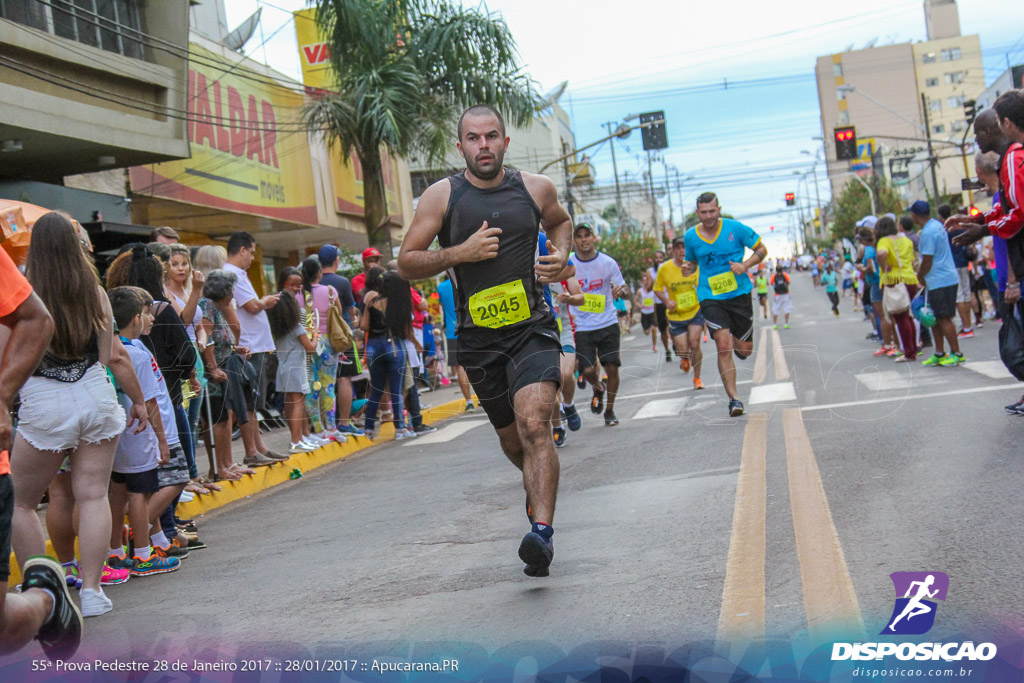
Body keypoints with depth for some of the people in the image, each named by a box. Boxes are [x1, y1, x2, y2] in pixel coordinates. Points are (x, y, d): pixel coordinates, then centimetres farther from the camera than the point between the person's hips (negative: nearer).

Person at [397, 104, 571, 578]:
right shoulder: (442, 196, -1)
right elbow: (406, 263, -1)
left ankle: (541, 533, -25)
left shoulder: (536, 188, 4)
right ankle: (538, 486, 46)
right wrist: (461, 252, -15)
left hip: (532, 329, -1)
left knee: (534, 424, -22)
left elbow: (561, 221, 27)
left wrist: (561, 255, 6)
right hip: (478, 338, 1)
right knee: (512, 440, 13)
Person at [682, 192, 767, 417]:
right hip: (710, 297, 0)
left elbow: (762, 249, 5)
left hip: (739, 294, 0)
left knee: (745, 350, 6)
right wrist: (689, 268, -6)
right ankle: (733, 398, -9)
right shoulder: (691, 236, 1)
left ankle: (737, 343, 46)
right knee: (723, 346, -17)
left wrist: (745, 265, -13)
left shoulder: (736, 228, -5)